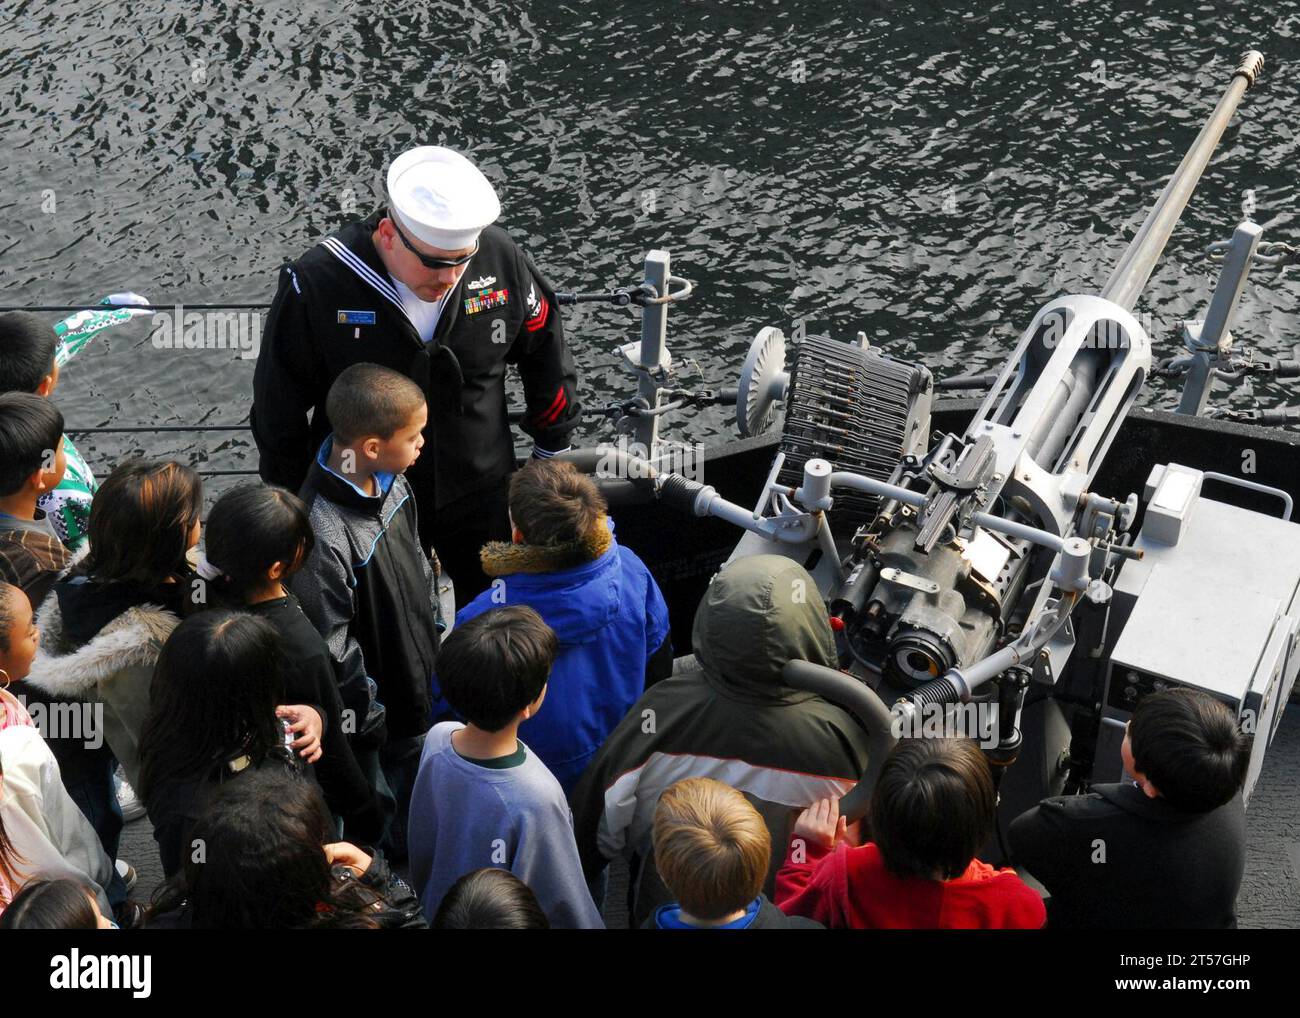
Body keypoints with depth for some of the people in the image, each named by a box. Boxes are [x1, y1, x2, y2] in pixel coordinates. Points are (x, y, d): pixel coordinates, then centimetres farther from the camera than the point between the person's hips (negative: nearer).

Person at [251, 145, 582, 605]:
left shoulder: (501, 259, -15)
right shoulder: (318, 284, -22)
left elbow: (545, 353, 4)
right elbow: (278, 405, -8)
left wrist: (552, 448, 11)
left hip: (480, 496, 2)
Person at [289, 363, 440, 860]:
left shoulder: (390, 482, -8)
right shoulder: (325, 536, -36)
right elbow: (330, 642, -27)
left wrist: (433, 627, 18)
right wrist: (367, 707, -16)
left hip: (420, 681, 8)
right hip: (373, 712, -8)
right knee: (377, 805, 17)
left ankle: (409, 856, 55)